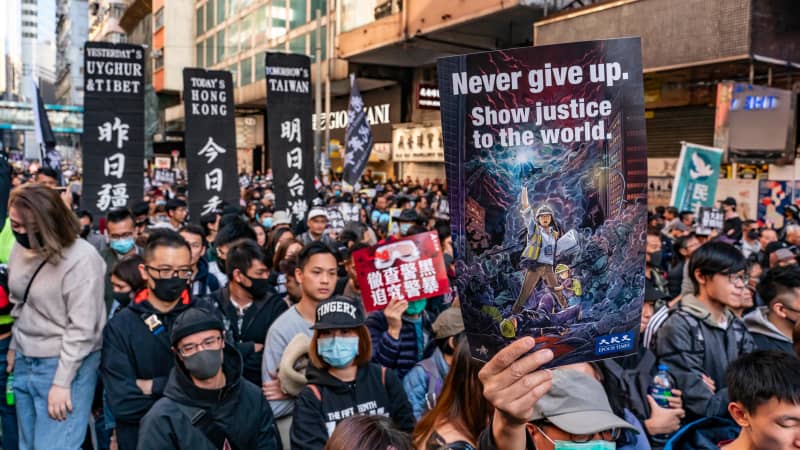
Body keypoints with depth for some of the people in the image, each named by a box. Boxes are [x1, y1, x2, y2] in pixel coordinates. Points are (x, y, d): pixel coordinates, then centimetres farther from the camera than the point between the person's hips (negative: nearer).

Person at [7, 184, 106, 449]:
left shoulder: (82, 259, -21)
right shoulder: (21, 248, 2)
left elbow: (82, 329, -20)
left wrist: (62, 382, -19)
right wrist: (14, 345, 18)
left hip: (67, 364, -7)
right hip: (25, 361, 7)